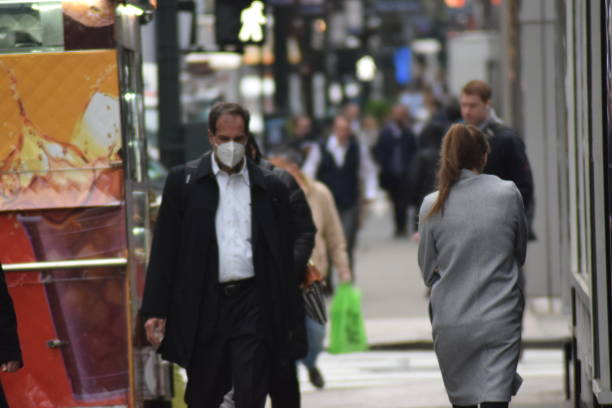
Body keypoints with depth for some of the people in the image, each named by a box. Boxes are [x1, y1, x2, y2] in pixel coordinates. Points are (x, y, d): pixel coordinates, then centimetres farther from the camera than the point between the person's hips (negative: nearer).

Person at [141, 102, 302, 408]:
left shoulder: (270, 187, 8)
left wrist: (288, 320, 9)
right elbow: (164, 250, 3)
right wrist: (155, 311, -4)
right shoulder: (183, 180, 5)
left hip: (252, 305, 0)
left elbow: (284, 255, 11)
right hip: (203, 303, 0)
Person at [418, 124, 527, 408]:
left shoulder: (433, 206, -3)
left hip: (450, 321, 1)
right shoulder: (508, 194, -4)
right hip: (500, 319, -1)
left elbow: (428, 272, 6)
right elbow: (520, 254, 10)